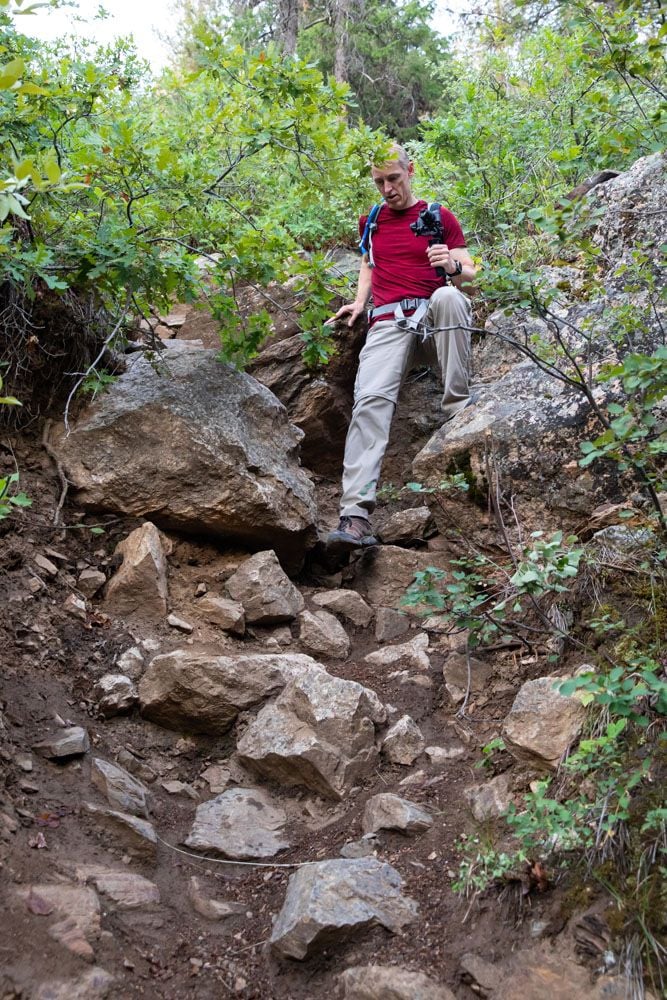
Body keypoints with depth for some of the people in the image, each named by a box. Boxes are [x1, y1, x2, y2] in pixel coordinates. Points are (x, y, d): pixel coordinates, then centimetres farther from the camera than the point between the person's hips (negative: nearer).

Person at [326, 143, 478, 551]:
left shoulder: (440, 217, 12)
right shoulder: (371, 221, 23)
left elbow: (470, 274, 8)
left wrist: (454, 266, -16)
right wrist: (359, 302, 14)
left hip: (434, 312, -1)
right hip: (388, 321, 1)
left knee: (448, 295, -38)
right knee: (371, 399, -25)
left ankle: (458, 406, -28)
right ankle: (356, 514, -35)